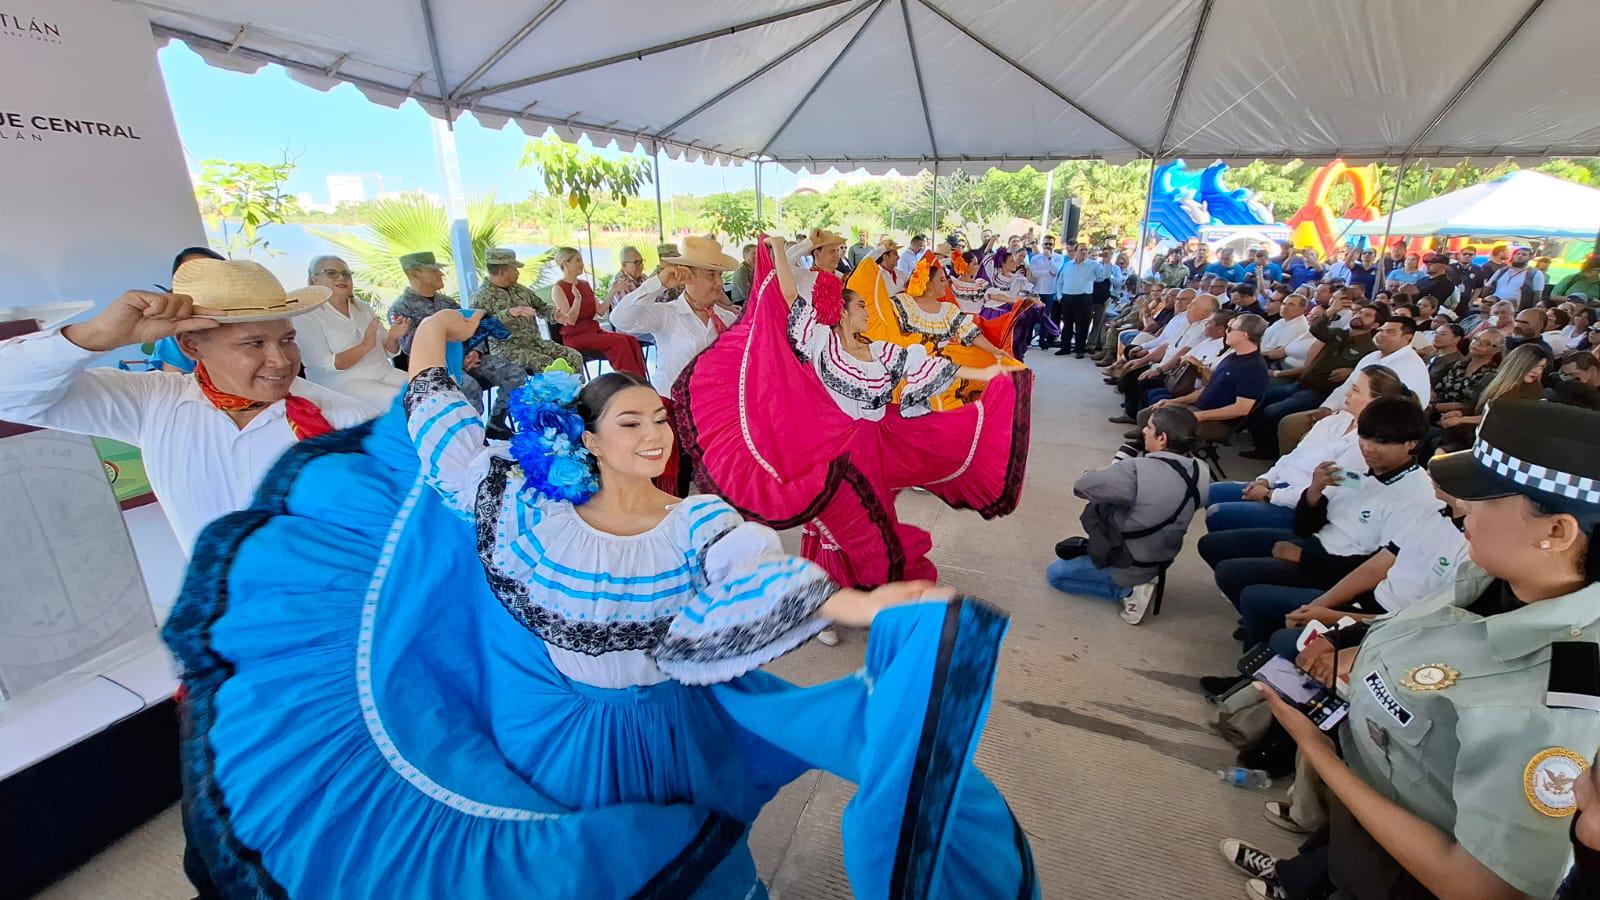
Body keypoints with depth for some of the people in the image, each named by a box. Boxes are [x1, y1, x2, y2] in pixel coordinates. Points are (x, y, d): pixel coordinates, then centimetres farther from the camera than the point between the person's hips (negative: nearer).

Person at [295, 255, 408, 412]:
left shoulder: (363, 308, 14)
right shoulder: (307, 316, -3)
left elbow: (388, 351, 15)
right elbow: (325, 365, -14)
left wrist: (392, 338, -8)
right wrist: (365, 346, -24)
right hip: (341, 382, -6)